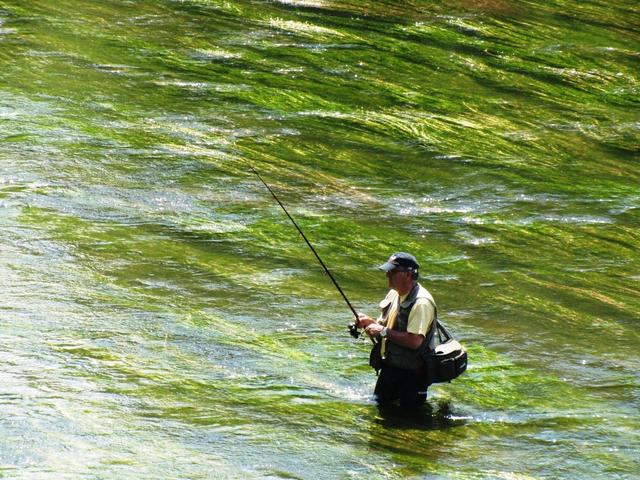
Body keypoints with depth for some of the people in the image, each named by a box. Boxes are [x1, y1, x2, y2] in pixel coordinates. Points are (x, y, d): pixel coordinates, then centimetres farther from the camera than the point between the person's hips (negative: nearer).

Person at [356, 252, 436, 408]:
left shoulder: (421, 303, -23)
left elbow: (415, 341, -32)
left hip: (410, 372, -9)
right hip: (389, 366, 9)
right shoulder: (394, 294, 6)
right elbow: (384, 324, 17)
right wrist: (370, 322, -6)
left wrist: (383, 331, -26)